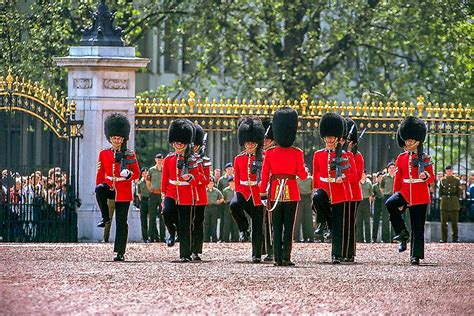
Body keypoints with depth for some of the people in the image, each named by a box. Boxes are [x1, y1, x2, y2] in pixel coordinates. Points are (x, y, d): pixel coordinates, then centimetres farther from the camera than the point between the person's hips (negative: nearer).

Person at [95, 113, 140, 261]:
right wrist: (99, 188, 0)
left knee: (121, 223, -3)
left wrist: (128, 174, -20)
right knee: (100, 189, -35)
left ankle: (120, 253, 1)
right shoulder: (104, 154, 7)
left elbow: (137, 173, 1)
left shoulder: (129, 155, 1)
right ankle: (105, 218, -18)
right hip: (109, 188, 2)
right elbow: (100, 174, 10)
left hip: (123, 192, -2)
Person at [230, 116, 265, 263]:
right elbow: (237, 179, 12)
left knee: (257, 226, 1)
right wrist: (238, 192, 5)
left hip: (257, 194, -1)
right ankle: (243, 228, -10)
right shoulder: (239, 159, 8)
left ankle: (256, 255, 8)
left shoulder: (263, 158, 1)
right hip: (243, 192, 1)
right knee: (234, 205, -33)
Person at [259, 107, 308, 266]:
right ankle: (286, 258, -2)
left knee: (276, 228, 4)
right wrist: (305, 170, 17)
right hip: (291, 192, -1)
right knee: (288, 227, 2)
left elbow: (264, 175, -2)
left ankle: (277, 258, 1)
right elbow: (302, 175, -5)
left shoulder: (270, 153, -3)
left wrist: (263, 193, 3)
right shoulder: (297, 153, -6)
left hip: (275, 192, 1)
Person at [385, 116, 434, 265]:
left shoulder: (424, 158, 1)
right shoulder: (401, 158, 9)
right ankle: (402, 233, -18)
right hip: (405, 193, 2)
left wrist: (425, 176, -23)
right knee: (390, 205, -29)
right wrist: (396, 195, 6)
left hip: (420, 196, -2)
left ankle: (416, 256, 2)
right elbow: (398, 178, 12)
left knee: (418, 227, -2)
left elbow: (431, 178, 0)